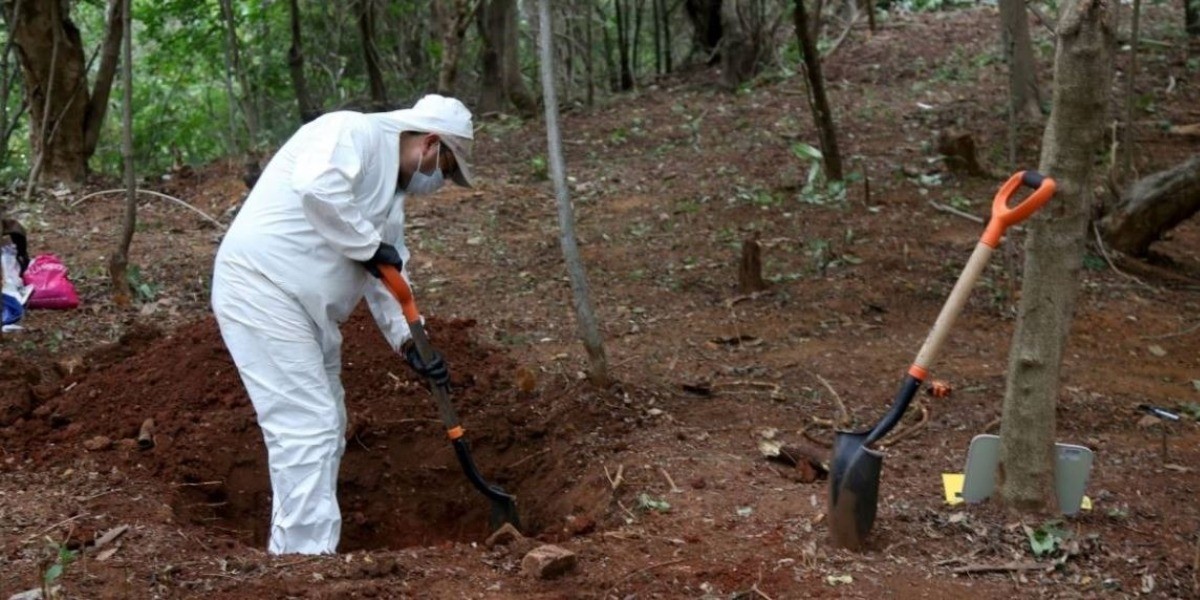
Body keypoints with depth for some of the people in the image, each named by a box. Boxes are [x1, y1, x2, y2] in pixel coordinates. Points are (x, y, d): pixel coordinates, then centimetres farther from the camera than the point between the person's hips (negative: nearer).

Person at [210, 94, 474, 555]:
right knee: (307, 426, -12)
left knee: (325, 429, 14)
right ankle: (307, 556, -7)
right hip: (262, 288, -11)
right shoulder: (354, 131, -10)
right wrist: (367, 244, -18)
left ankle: (296, 551, 24)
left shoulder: (392, 193, 19)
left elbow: (386, 277, 19)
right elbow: (316, 186, -30)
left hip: (307, 310, 11)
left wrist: (407, 340, 6)